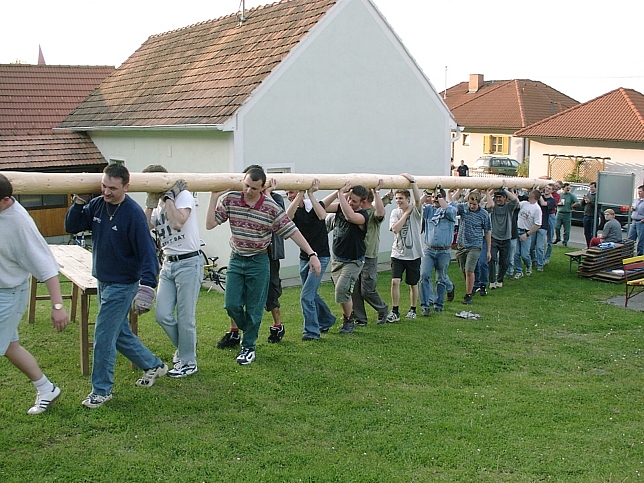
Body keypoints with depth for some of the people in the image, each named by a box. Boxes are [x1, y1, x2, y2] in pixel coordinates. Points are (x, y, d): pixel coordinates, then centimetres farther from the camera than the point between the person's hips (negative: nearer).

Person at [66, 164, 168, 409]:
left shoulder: (133, 213, -21)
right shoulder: (97, 205, -1)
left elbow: (147, 251, -23)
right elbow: (71, 227, 4)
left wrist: (147, 285, -35)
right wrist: (78, 203, -12)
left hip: (123, 285, -8)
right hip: (103, 281, 8)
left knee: (104, 337, -3)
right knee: (120, 333, 17)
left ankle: (101, 390, 12)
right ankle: (154, 365, 35)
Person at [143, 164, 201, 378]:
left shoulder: (183, 196, -9)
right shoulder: (158, 205, 13)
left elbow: (177, 223, -27)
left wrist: (168, 197, -17)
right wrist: (151, 203, -3)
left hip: (188, 263, -8)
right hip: (168, 264, 8)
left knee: (185, 317, -2)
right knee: (162, 315, 4)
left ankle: (188, 362, 13)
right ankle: (183, 348, 28)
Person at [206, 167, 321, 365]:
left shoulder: (272, 208, -13)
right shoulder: (229, 200, -7)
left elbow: (292, 231, -10)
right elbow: (210, 224, -7)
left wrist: (311, 254, -14)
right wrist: (214, 198, -15)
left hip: (259, 262, -2)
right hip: (236, 259, 3)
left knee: (254, 309, 3)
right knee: (231, 304, 1)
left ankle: (248, 346, 19)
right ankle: (248, 331, 30)